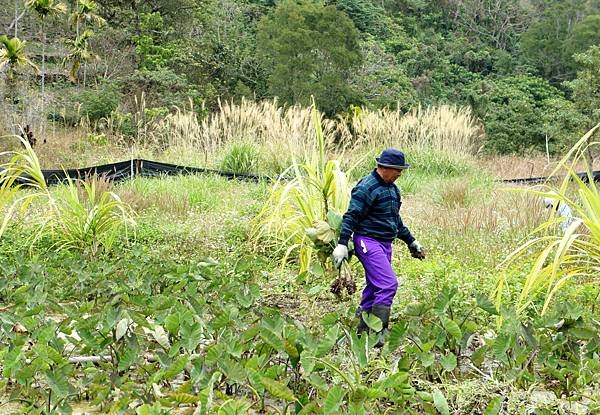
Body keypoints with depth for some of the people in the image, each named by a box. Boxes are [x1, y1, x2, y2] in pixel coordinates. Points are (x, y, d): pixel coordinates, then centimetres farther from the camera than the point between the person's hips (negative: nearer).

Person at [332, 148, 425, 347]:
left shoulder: (392, 188, 16)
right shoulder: (367, 187, -13)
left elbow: (395, 219, 27)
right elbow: (351, 217, -17)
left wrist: (411, 241, 29)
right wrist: (342, 244, -23)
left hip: (385, 243, 9)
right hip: (368, 242, -9)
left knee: (375, 287, 11)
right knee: (388, 284, -18)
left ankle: (362, 331, 20)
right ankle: (378, 333, -16)